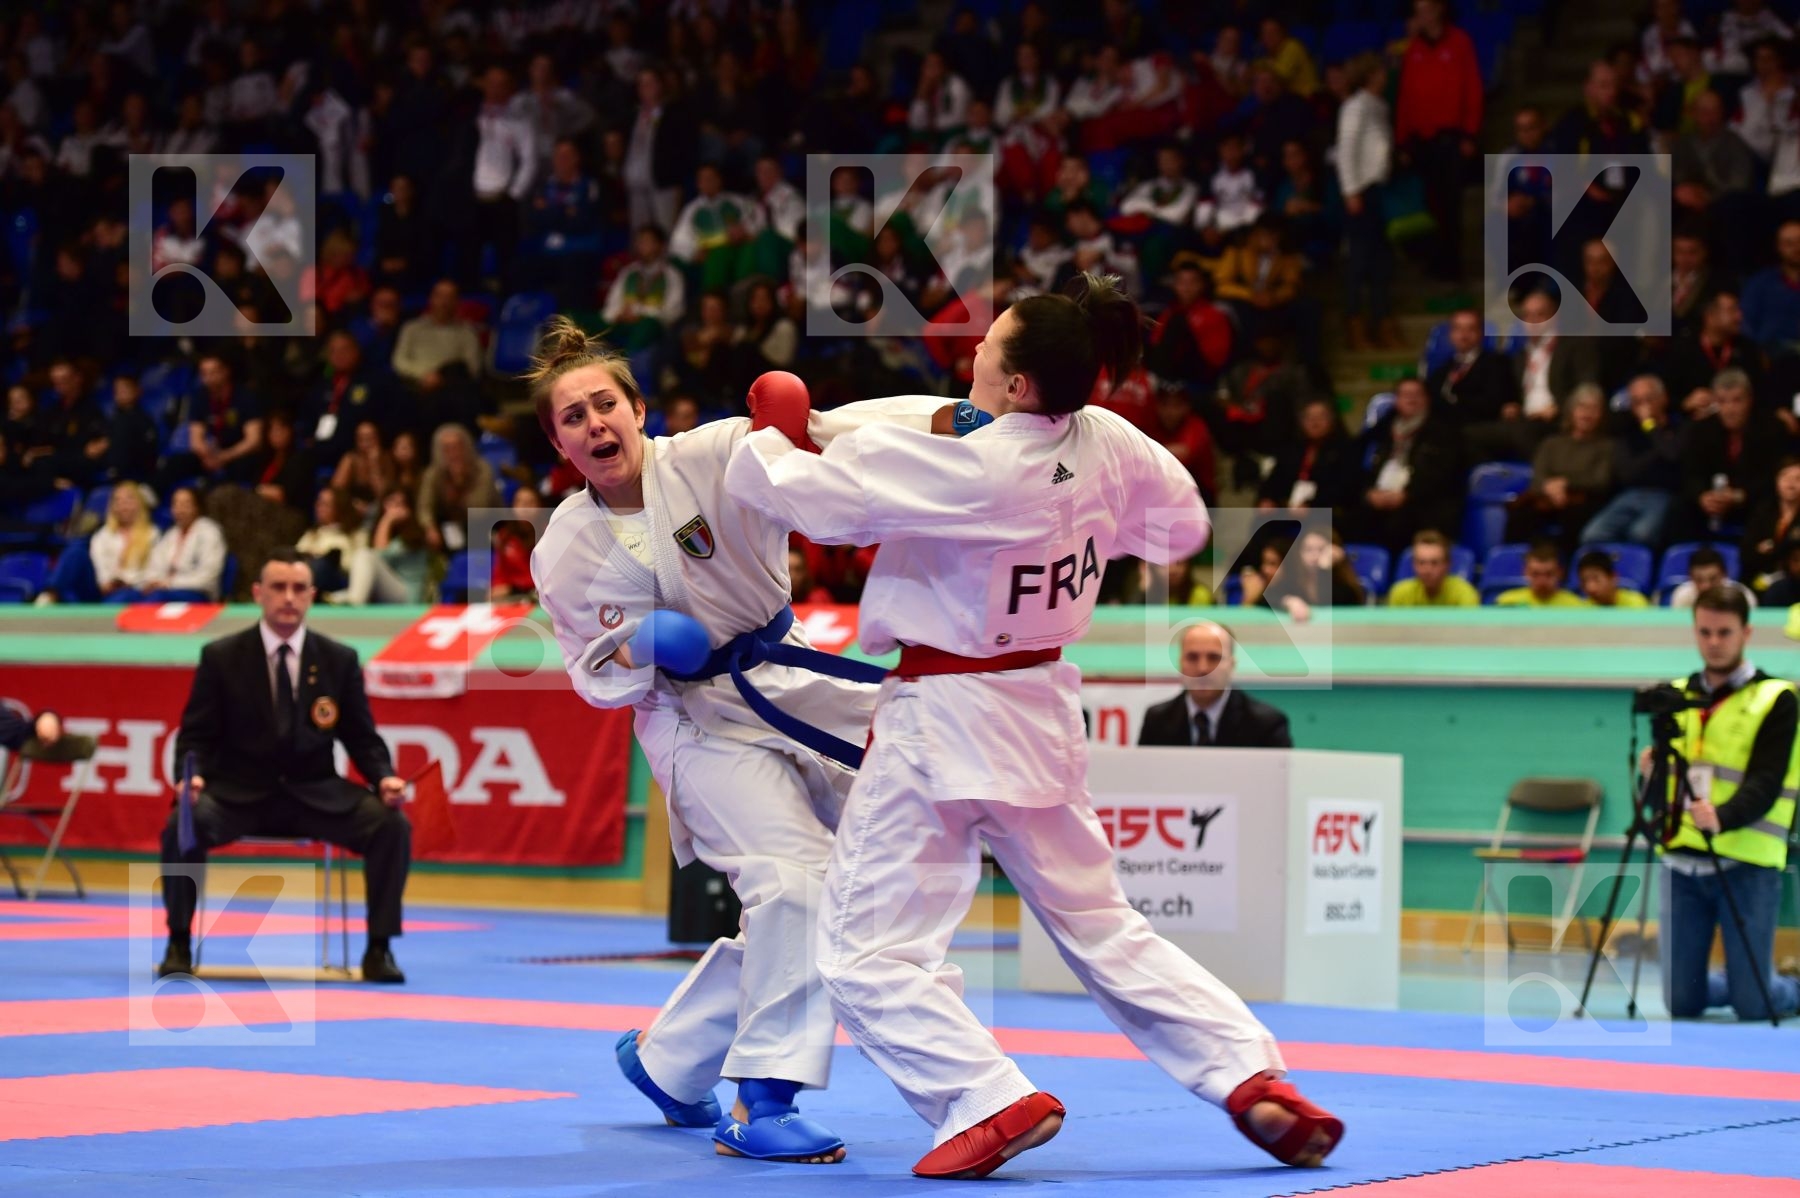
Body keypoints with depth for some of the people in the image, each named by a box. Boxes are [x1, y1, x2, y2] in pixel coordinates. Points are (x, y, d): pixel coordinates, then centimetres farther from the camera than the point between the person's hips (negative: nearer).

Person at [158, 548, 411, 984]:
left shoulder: (340, 660, 4)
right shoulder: (221, 657, 0)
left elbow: (362, 739, 9)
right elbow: (195, 736, 1)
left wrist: (384, 778, -12)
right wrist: (193, 776, -20)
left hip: (315, 795, 1)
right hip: (239, 794, -1)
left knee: (393, 826, -23)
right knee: (182, 824, -32)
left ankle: (378, 949, -11)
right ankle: (178, 945, -13)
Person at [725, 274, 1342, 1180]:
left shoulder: (970, 470, -25)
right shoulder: (1106, 445, -5)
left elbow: (804, 492, -18)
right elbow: (1181, 524, 15)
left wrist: (767, 443, 3)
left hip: (944, 722, -8)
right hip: (1041, 714, 8)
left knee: (867, 952, -2)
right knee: (1100, 926, 19)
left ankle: (989, 1100, -14)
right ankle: (1252, 1076, 13)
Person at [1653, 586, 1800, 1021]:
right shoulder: (1678, 695, 13)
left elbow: (1764, 785, -14)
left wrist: (1722, 818, -33)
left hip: (1747, 866, -5)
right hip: (1682, 860, 5)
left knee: (1753, 1006, -3)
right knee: (1682, 1001, 4)